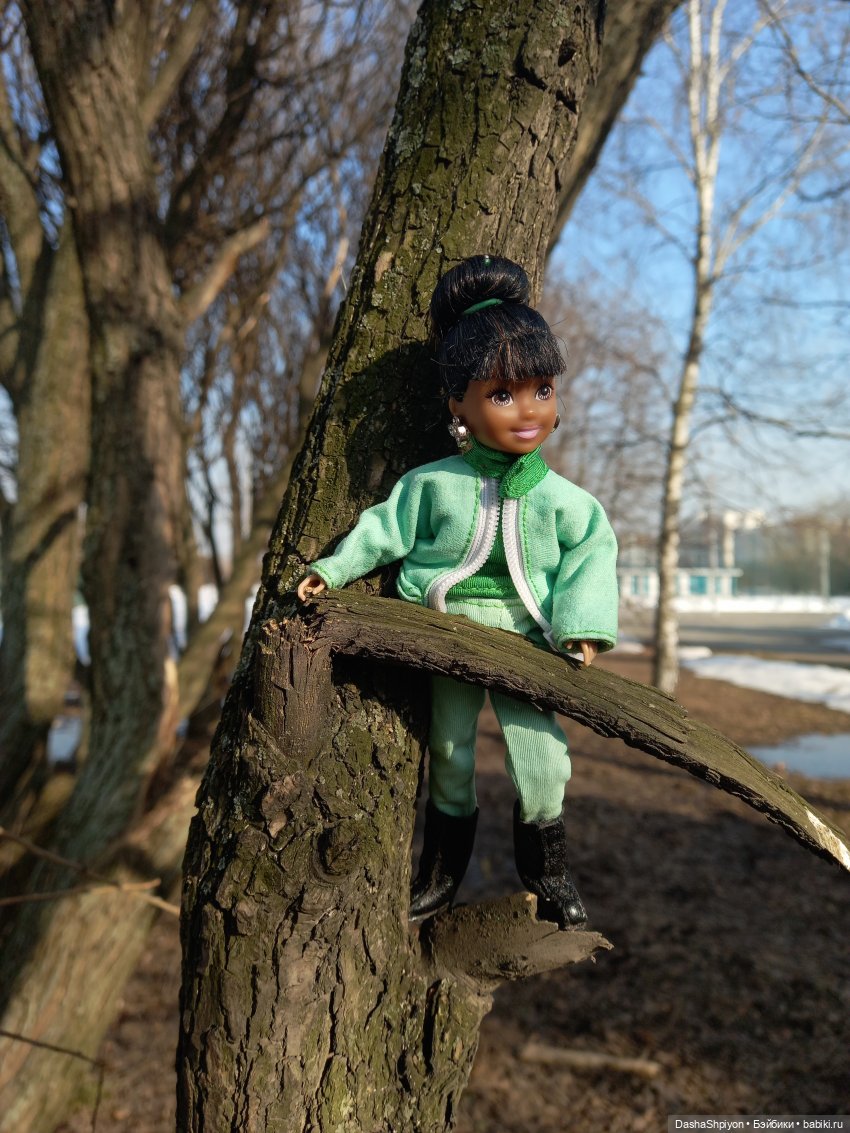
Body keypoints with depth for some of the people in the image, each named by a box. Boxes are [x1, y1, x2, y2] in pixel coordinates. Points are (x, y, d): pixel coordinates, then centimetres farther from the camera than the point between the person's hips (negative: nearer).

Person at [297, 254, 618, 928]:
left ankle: (545, 865, 23)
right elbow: (386, 529, 4)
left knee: (540, 752, -6)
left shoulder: (561, 498, -5)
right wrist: (334, 570, 1)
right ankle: (445, 863, 36)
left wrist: (584, 622, -10)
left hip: (524, 641, 0)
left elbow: (593, 553, 0)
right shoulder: (432, 484, -6)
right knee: (448, 752, 14)